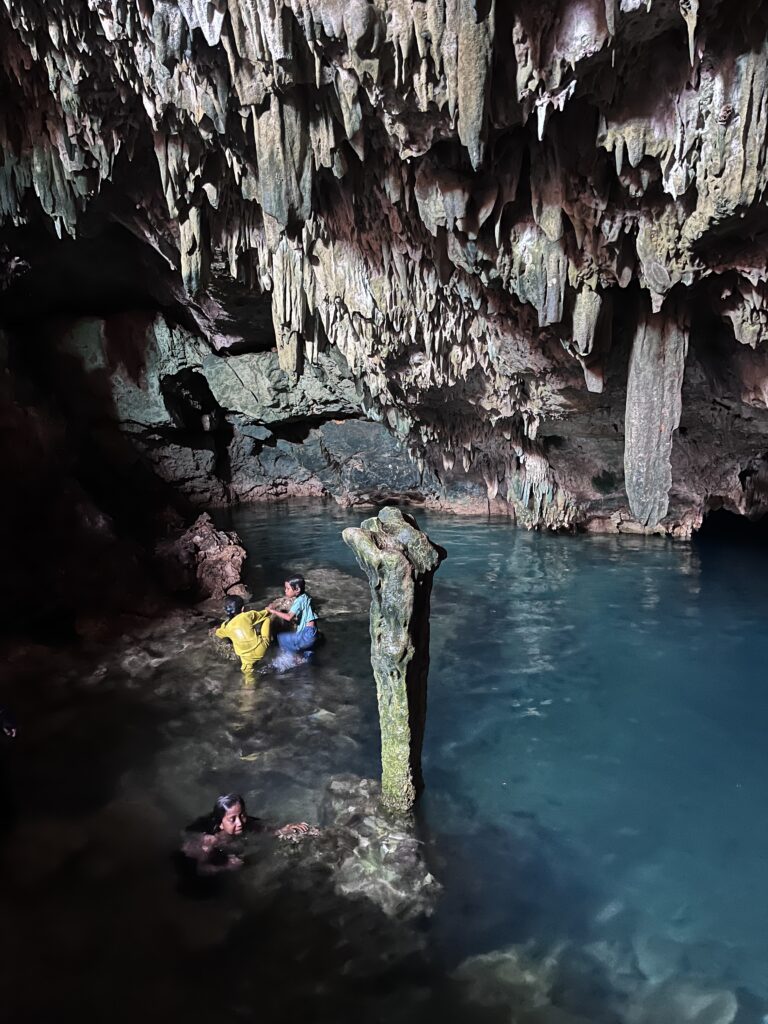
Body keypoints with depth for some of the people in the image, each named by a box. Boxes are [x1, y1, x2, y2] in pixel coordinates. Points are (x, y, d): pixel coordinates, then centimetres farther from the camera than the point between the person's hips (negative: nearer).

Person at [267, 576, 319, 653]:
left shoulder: (299, 601, -14)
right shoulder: (304, 597, 13)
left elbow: (289, 617, -24)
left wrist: (273, 611, -16)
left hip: (307, 634, -9)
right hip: (310, 632, 9)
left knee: (280, 637, 0)